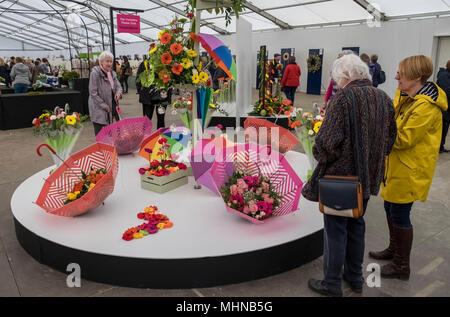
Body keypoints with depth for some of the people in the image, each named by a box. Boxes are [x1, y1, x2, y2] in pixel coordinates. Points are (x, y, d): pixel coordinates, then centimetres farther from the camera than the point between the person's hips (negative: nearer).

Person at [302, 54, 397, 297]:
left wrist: (320, 155, -5)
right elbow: (390, 140, 11)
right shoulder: (384, 99, 5)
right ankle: (355, 278, 36)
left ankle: (332, 284, 19)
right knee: (356, 226, 21)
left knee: (335, 230, 5)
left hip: (340, 176, -7)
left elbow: (327, 141, -24)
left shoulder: (344, 97, -18)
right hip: (367, 177, 8)